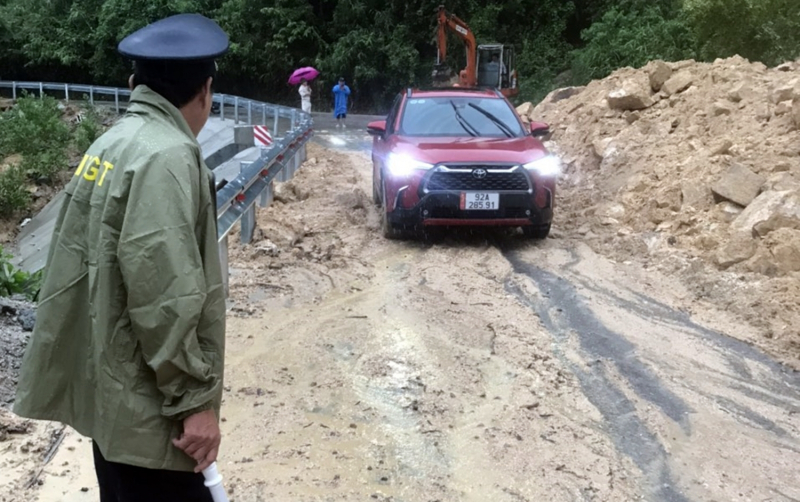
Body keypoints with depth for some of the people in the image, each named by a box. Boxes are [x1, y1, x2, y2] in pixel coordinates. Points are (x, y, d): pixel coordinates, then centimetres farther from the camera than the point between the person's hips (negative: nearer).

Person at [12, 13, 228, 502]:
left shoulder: (113, 143, 9)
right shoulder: (166, 156, -20)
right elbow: (164, 296, -26)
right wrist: (194, 399, -20)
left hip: (112, 389, 10)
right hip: (144, 402, -10)